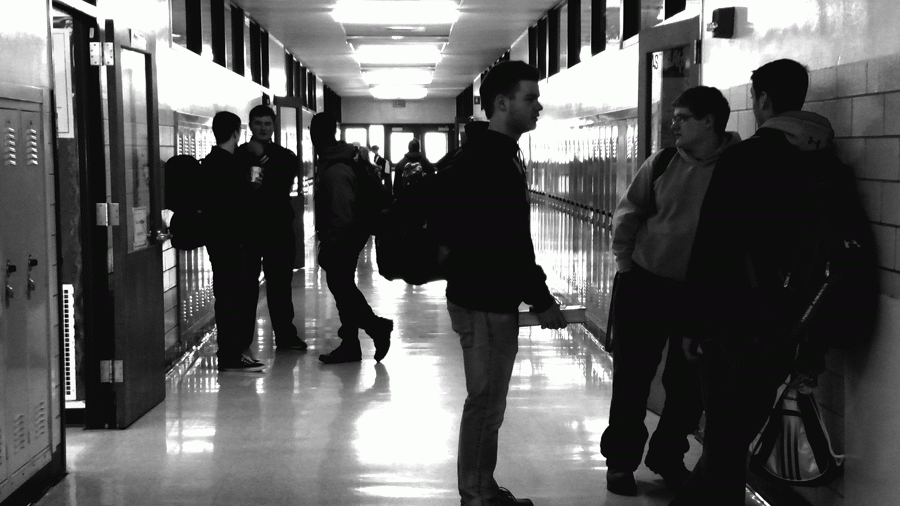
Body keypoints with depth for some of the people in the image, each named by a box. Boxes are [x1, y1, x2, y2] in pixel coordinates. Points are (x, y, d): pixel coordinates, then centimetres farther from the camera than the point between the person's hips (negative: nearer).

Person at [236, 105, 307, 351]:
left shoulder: (285, 156, 7)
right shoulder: (238, 155, 4)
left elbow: (282, 187, -10)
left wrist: (262, 158, -14)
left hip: (278, 227, 1)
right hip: (247, 226, -1)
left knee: (280, 284, 5)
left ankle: (285, 334, 12)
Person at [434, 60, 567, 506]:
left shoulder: (490, 154, 14)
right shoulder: (492, 159, -19)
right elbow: (510, 244, -23)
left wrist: (535, 292, 17)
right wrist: (541, 300, -17)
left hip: (487, 296, 10)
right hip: (486, 301, -10)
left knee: (487, 403, 16)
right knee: (485, 404, -2)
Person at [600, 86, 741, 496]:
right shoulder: (662, 163, -4)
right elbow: (627, 215, 6)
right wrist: (625, 263, 3)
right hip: (645, 284, 1)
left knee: (690, 380, 9)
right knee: (632, 374, 6)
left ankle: (667, 456, 28)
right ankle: (620, 459, 19)